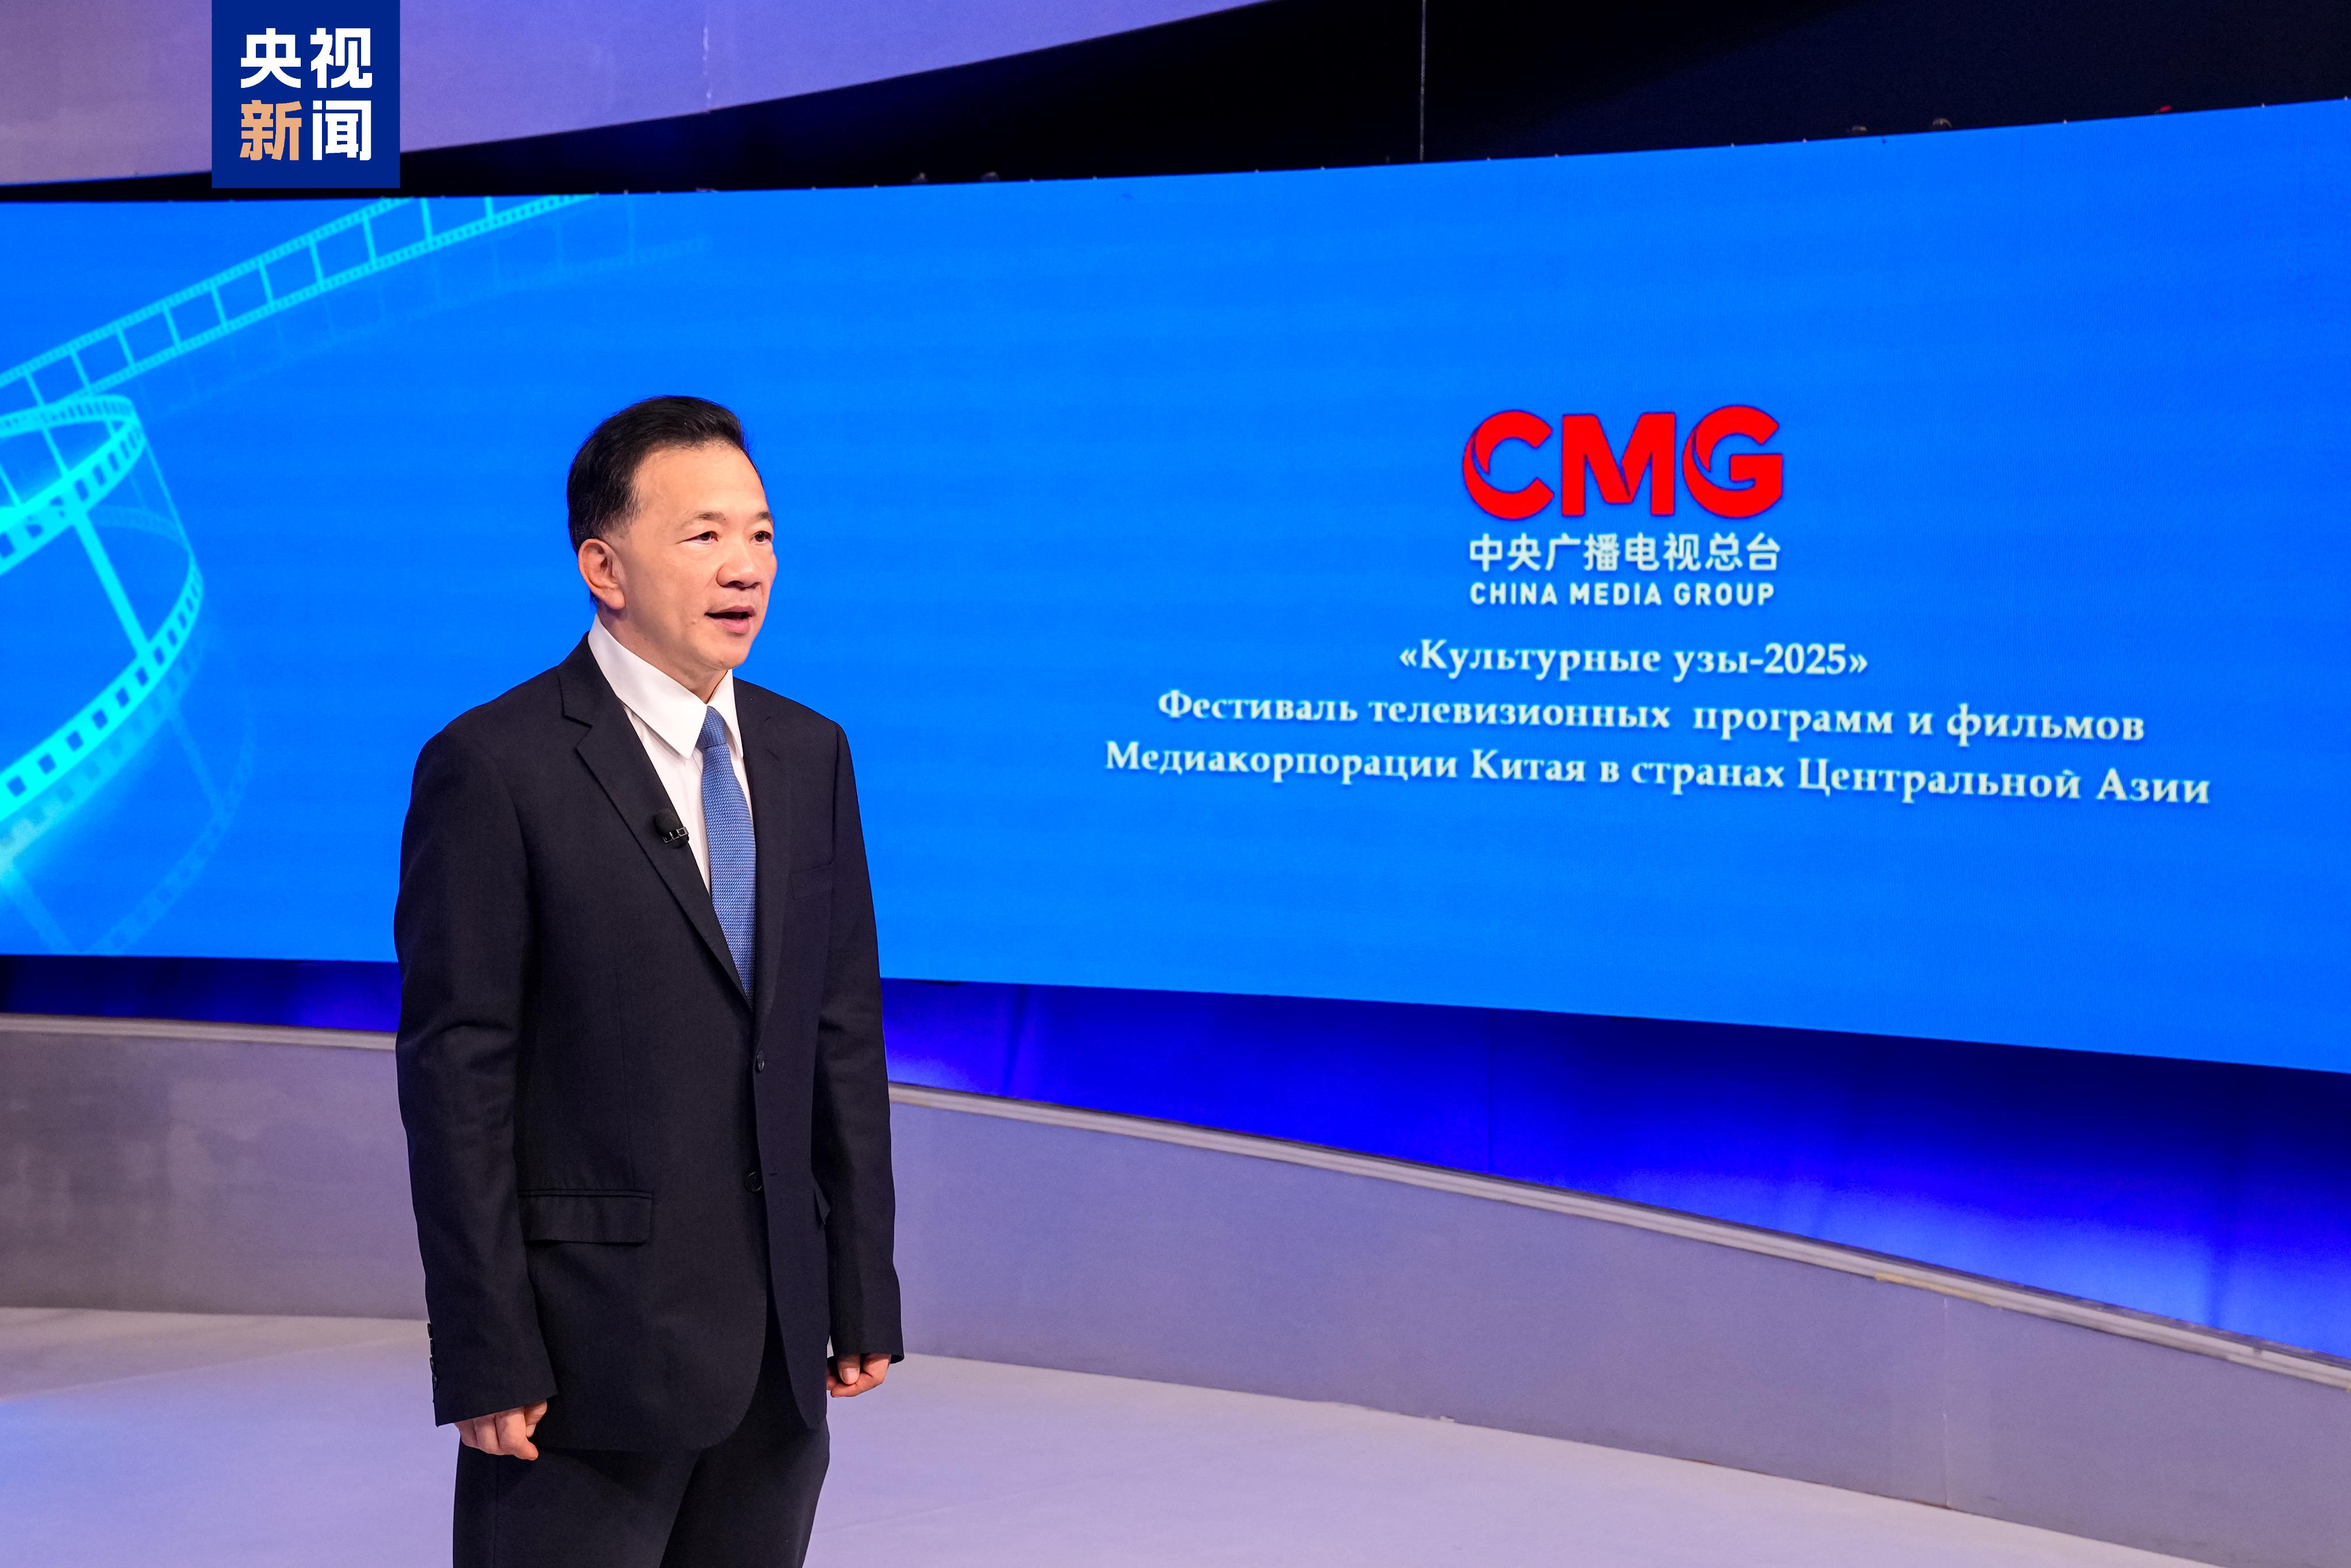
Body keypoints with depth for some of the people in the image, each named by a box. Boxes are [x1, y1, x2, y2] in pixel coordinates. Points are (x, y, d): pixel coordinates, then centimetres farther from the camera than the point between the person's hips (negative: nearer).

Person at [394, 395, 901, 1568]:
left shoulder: (808, 754, 10)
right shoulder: (496, 767, -9)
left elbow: (843, 1032, 11)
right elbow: (455, 1076, -11)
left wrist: (865, 1295, 9)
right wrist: (486, 1360, -13)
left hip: (778, 1346, 6)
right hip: (591, 1346, -6)